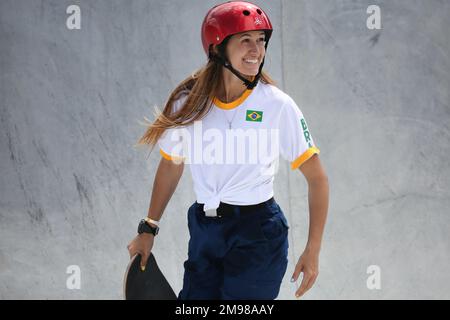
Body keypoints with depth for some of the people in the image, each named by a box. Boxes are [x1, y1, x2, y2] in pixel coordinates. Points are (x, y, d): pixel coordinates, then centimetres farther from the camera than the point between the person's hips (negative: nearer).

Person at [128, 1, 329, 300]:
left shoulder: (277, 105, -8)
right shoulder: (188, 102, 0)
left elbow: (317, 178, -4)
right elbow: (171, 165, 16)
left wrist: (313, 251, -9)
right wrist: (148, 230, 14)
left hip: (257, 234, -3)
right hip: (204, 233, 3)